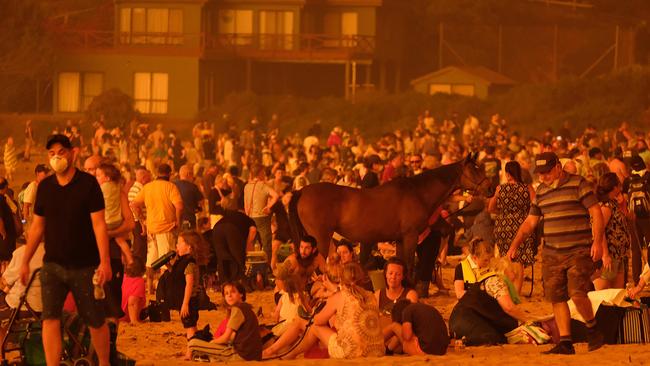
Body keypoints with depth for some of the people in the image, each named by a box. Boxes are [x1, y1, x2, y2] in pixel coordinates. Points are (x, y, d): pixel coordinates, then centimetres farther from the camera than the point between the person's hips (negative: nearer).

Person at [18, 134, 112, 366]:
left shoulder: (88, 184, -8)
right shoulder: (45, 187, 4)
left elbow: (99, 224, -11)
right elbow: (37, 227, 12)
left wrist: (105, 262, -17)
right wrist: (25, 261, 11)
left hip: (85, 266, -3)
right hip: (53, 265, 3)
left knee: (96, 321, 7)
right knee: (50, 318, -12)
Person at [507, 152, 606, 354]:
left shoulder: (578, 184, -2)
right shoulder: (541, 192, 14)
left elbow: (596, 213, -6)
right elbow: (530, 222, 20)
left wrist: (597, 241, -17)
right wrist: (514, 245, 9)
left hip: (579, 252, -6)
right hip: (552, 254, 6)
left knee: (577, 293, -18)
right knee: (556, 298, 1)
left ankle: (593, 329, 4)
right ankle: (565, 342, 6)